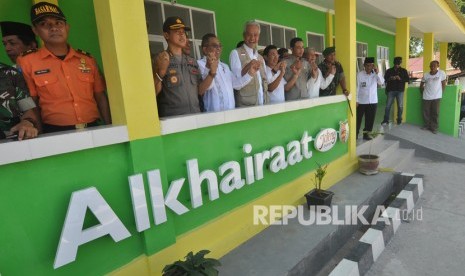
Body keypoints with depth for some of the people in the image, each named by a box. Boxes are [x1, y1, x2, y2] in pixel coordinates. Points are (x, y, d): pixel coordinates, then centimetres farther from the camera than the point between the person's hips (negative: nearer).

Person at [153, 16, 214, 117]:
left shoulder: (192, 62, 11)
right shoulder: (159, 60, -3)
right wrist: (161, 72, -23)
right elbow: (152, 93, -9)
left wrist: (212, 73, -2)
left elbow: (199, 91, 10)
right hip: (172, 118, -4)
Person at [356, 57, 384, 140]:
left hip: (373, 101, 3)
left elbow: (381, 82, -12)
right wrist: (356, 100, -8)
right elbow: (357, 87, -8)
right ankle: (356, 134, 17)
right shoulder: (359, 74, -9)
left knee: (370, 119, 10)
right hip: (361, 101, -3)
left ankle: (366, 133, 24)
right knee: (358, 118, 5)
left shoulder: (375, 74, 0)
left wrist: (377, 73, -20)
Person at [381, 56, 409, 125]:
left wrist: (400, 78, -17)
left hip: (400, 91, 0)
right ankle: (386, 120, 5)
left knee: (400, 106, 2)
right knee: (388, 106, -2)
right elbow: (385, 79, 2)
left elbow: (407, 79, 1)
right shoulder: (389, 70, 7)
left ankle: (399, 120, 14)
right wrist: (390, 78, -18)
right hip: (391, 90, 0)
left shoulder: (403, 71, 7)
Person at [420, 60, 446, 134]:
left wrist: (441, 93, 0)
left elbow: (443, 84, 1)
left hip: (436, 97, -2)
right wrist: (422, 92, 9)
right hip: (426, 97, 2)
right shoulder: (426, 75, 0)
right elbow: (421, 85, 13)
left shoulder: (442, 73, -5)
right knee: (426, 112, 7)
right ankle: (427, 125, 23)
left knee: (435, 113, 1)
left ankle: (434, 128, 10)